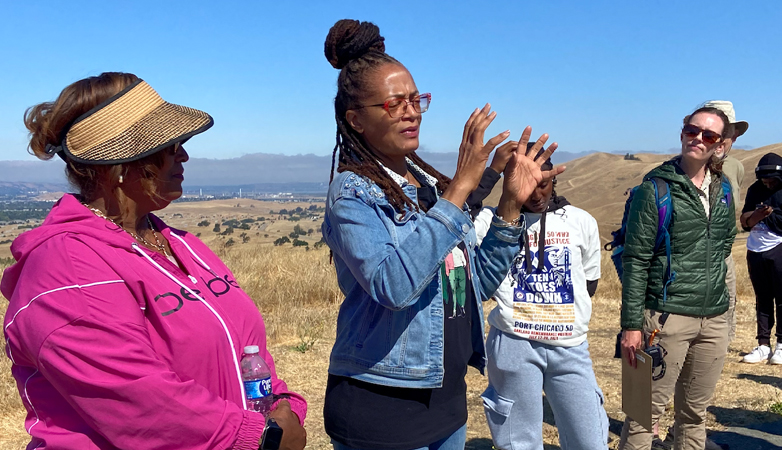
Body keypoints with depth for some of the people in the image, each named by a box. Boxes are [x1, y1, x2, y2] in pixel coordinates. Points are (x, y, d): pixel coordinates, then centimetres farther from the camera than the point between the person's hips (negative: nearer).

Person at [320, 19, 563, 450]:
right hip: (381, 405, -7)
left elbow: (478, 284, 7)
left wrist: (511, 204, -3)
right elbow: (392, 286, -30)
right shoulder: (351, 191, -14)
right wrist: (458, 191, -28)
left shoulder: (433, 184, 5)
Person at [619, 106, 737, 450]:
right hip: (668, 316, -6)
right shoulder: (655, 188, -8)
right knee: (648, 410, -1)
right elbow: (635, 261, -11)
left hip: (714, 318, 6)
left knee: (695, 411, 16)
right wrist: (631, 324, -13)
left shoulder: (722, 190, 9)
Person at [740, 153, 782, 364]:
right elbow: (744, 222, 6)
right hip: (755, 251, 4)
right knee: (762, 299, 9)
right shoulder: (755, 190, 8)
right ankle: (763, 345, 14)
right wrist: (758, 214, -12)